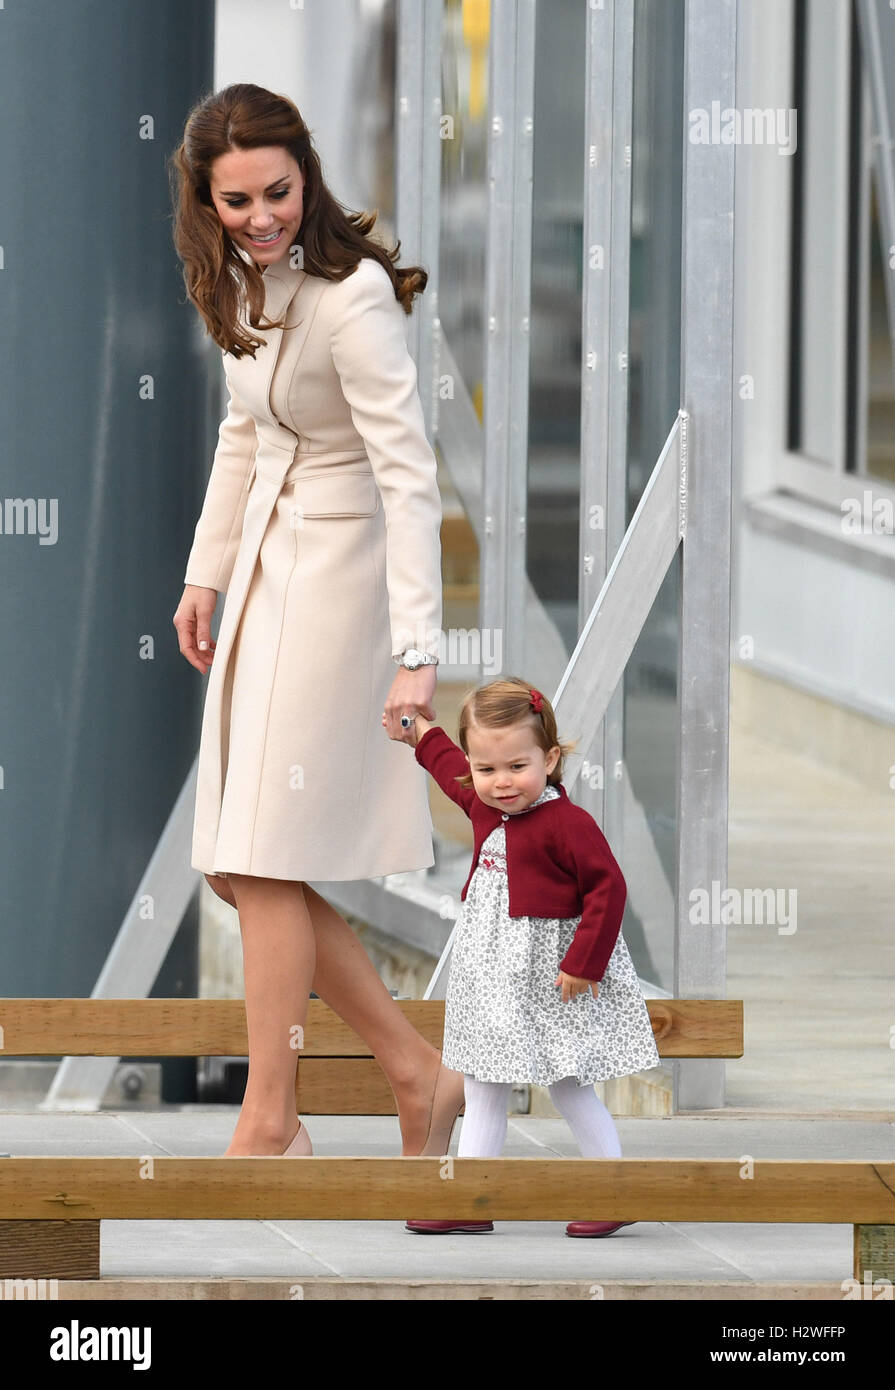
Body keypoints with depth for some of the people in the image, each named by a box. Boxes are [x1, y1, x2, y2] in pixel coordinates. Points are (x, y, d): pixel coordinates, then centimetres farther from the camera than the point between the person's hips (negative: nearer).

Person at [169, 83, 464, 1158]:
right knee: (242, 866, 8)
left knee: (265, 860, -7)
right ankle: (416, 1072, 16)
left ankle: (268, 1121, 1)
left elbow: (410, 477, -25)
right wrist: (206, 573, 20)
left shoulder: (347, 301, -21)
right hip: (268, 569, 9)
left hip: (335, 575, -9)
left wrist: (415, 650, -31)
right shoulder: (249, 283, 5)